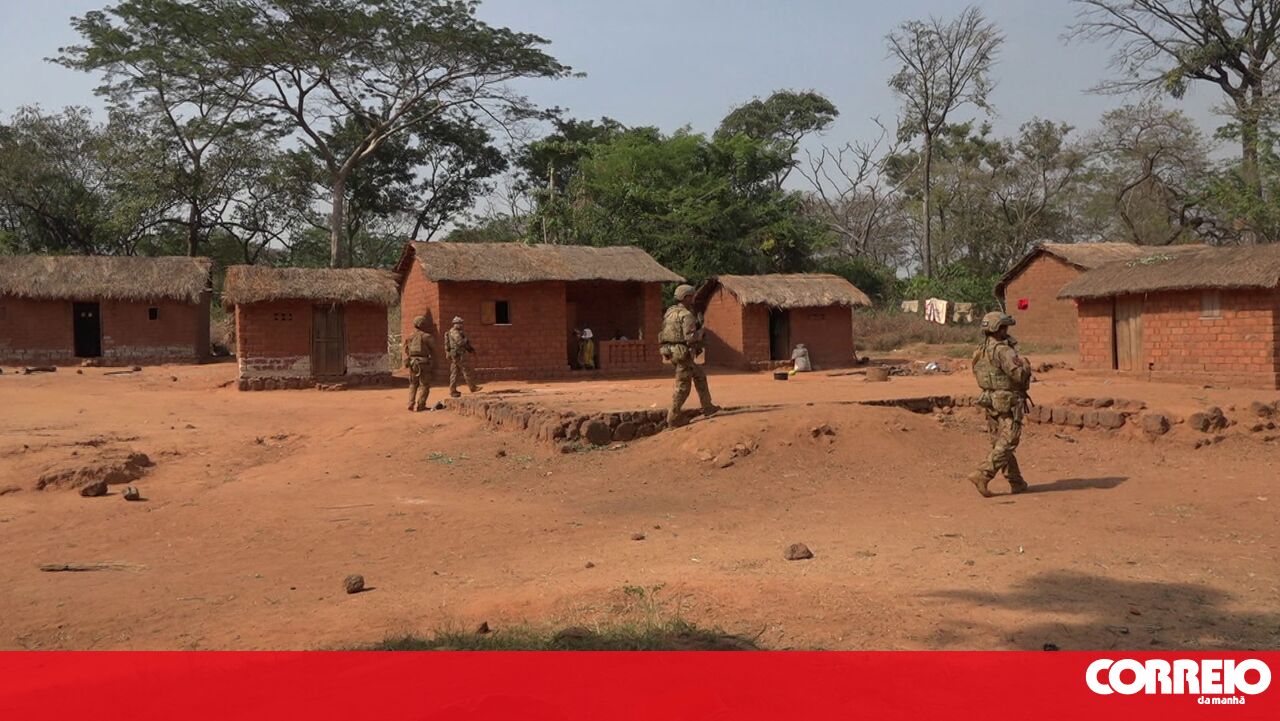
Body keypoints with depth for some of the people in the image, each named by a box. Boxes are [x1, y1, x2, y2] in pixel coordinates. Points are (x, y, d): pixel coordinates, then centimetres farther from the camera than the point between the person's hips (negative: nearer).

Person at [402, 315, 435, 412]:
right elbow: (433, 351, 0)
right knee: (424, 385, 2)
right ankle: (419, 406, -5)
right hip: (423, 363, -5)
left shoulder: (409, 337, 8)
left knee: (413, 384, 18)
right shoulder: (426, 336, -7)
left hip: (412, 363, 5)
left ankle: (411, 404, 11)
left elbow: (406, 350, 17)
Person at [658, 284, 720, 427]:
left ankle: (707, 407, 25)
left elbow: (664, 334, 15)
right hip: (683, 352, -10)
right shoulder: (686, 315, -15)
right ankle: (673, 418, 4)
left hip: (671, 351, 10)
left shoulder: (670, 312, 12)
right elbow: (690, 337, -23)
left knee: (699, 375, 21)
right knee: (682, 386, -1)